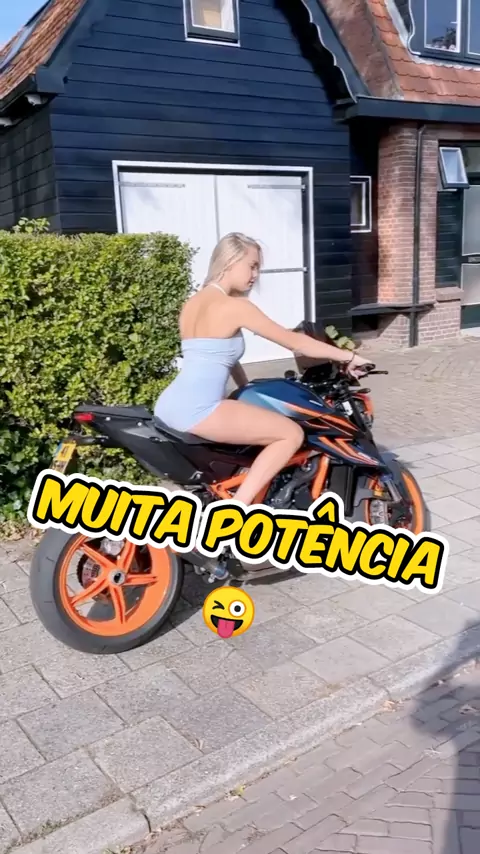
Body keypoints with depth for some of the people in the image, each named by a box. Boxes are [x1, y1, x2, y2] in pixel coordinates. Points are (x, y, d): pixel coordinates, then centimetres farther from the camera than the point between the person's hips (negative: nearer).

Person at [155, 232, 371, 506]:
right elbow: (294, 341, -4)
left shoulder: (193, 303, 17)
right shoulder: (235, 306, -8)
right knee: (292, 434, -7)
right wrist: (348, 356, 5)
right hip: (197, 410, -10)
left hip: (168, 406, 10)